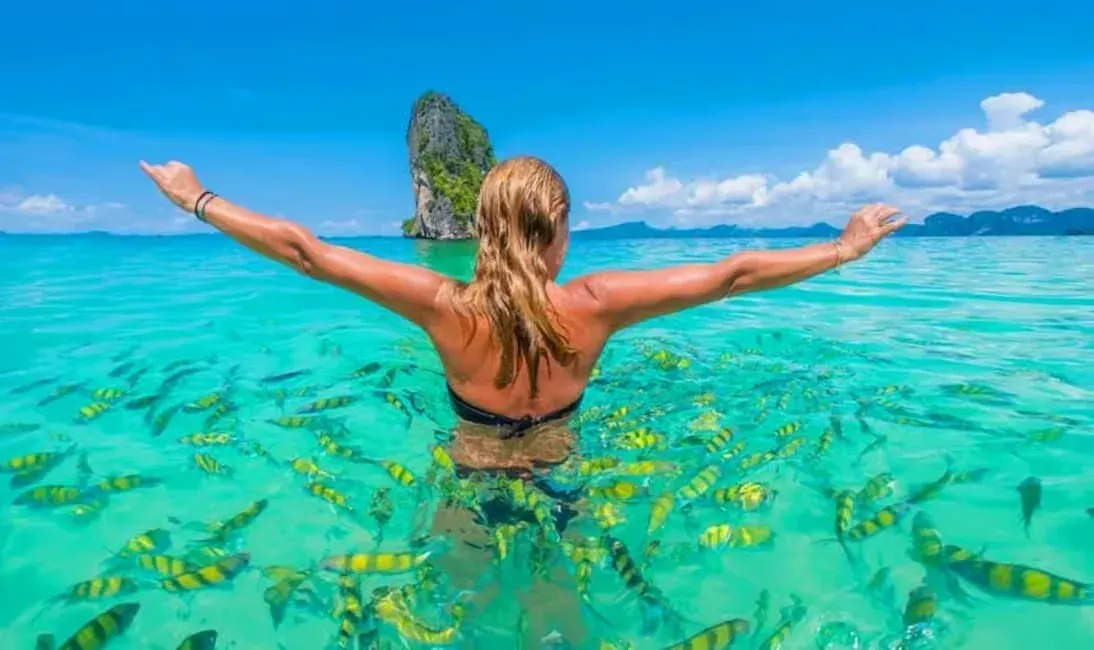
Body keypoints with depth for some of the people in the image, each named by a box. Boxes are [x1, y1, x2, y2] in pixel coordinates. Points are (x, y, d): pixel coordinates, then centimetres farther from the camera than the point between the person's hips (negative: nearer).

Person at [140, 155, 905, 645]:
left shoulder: (444, 306, -26)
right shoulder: (592, 308, -25)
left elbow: (302, 249, -19)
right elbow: (732, 273, -17)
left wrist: (196, 198, -4)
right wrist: (846, 248, -5)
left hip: (469, 507, 0)